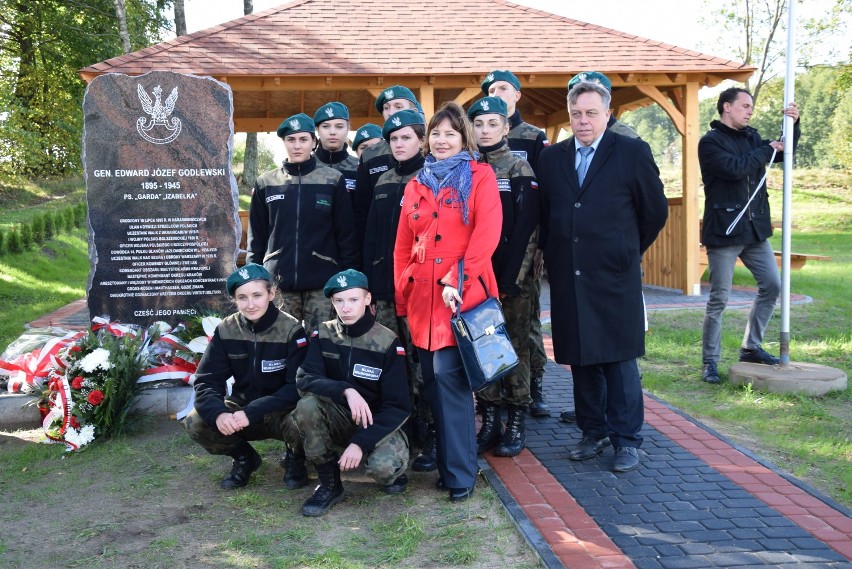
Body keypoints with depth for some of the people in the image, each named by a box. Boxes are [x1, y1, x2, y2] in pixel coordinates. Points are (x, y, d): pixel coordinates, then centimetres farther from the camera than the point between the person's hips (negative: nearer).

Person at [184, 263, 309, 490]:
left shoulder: (291, 330, -18)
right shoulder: (226, 330, -8)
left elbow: (298, 386, -22)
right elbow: (206, 381, -9)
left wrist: (252, 413, -32)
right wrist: (218, 413, -31)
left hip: (282, 411, -3)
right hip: (241, 408, 3)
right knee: (196, 423, -21)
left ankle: (295, 459, 2)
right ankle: (244, 457, 8)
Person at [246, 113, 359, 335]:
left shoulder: (333, 181, 3)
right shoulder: (266, 183, 9)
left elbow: (346, 233, 2)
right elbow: (256, 235, 11)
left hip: (322, 282, -2)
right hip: (279, 282, 2)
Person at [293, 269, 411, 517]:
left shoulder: (388, 343, -14)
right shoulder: (323, 335, -5)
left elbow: (398, 406, -15)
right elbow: (304, 379, -17)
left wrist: (360, 442, -26)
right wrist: (346, 390, -35)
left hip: (378, 422, -3)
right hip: (339, 418, 3)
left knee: (382, 467, -33)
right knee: (307, 405, -28)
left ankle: (390, 470, 8)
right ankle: (329, 484, -9)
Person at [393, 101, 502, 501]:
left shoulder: (480, 176, 2)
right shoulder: (416, 185, 17)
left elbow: (487, 234, -11)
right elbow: (403, 245, 17)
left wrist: (458, 280, -18)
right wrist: (401, 295, 11)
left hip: (462, 293, -5)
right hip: (422, 295, 5)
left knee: (448, 375, -12)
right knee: (433, 379, 7)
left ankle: (460, 474, -1)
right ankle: (447, 462, 21)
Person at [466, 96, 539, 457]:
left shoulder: (520, 171, -1)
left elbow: (525, 228, -7)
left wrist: (508, 279, -14)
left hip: (512, 277, -3)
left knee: (515, 346, 2)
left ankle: (517, 423, 11)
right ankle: (489, 423, 14)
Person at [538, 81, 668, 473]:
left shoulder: (632, 153, -1)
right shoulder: (551, 158, 9)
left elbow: (655, 210, 5)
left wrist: (628, 251, 10)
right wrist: (554, 257, 11)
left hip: (615, 278, -3)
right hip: (568, 278, 4)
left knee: (619, 359, 1)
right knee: (580, 359, 10)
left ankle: (626, 440, 12)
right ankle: (593, 433, 23)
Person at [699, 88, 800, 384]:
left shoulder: (751, 137, 14)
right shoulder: (710, 142, -8)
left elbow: (782, 152, 23)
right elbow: (735, 168, -22)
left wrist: (792, 125, 6)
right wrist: (766, 150, -8)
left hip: (754, 229, 7)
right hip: (724, 231, -7)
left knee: (772, 285, 9)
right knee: (718, 299, -2)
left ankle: (751, 347, 23)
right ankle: (710, 362, 8)